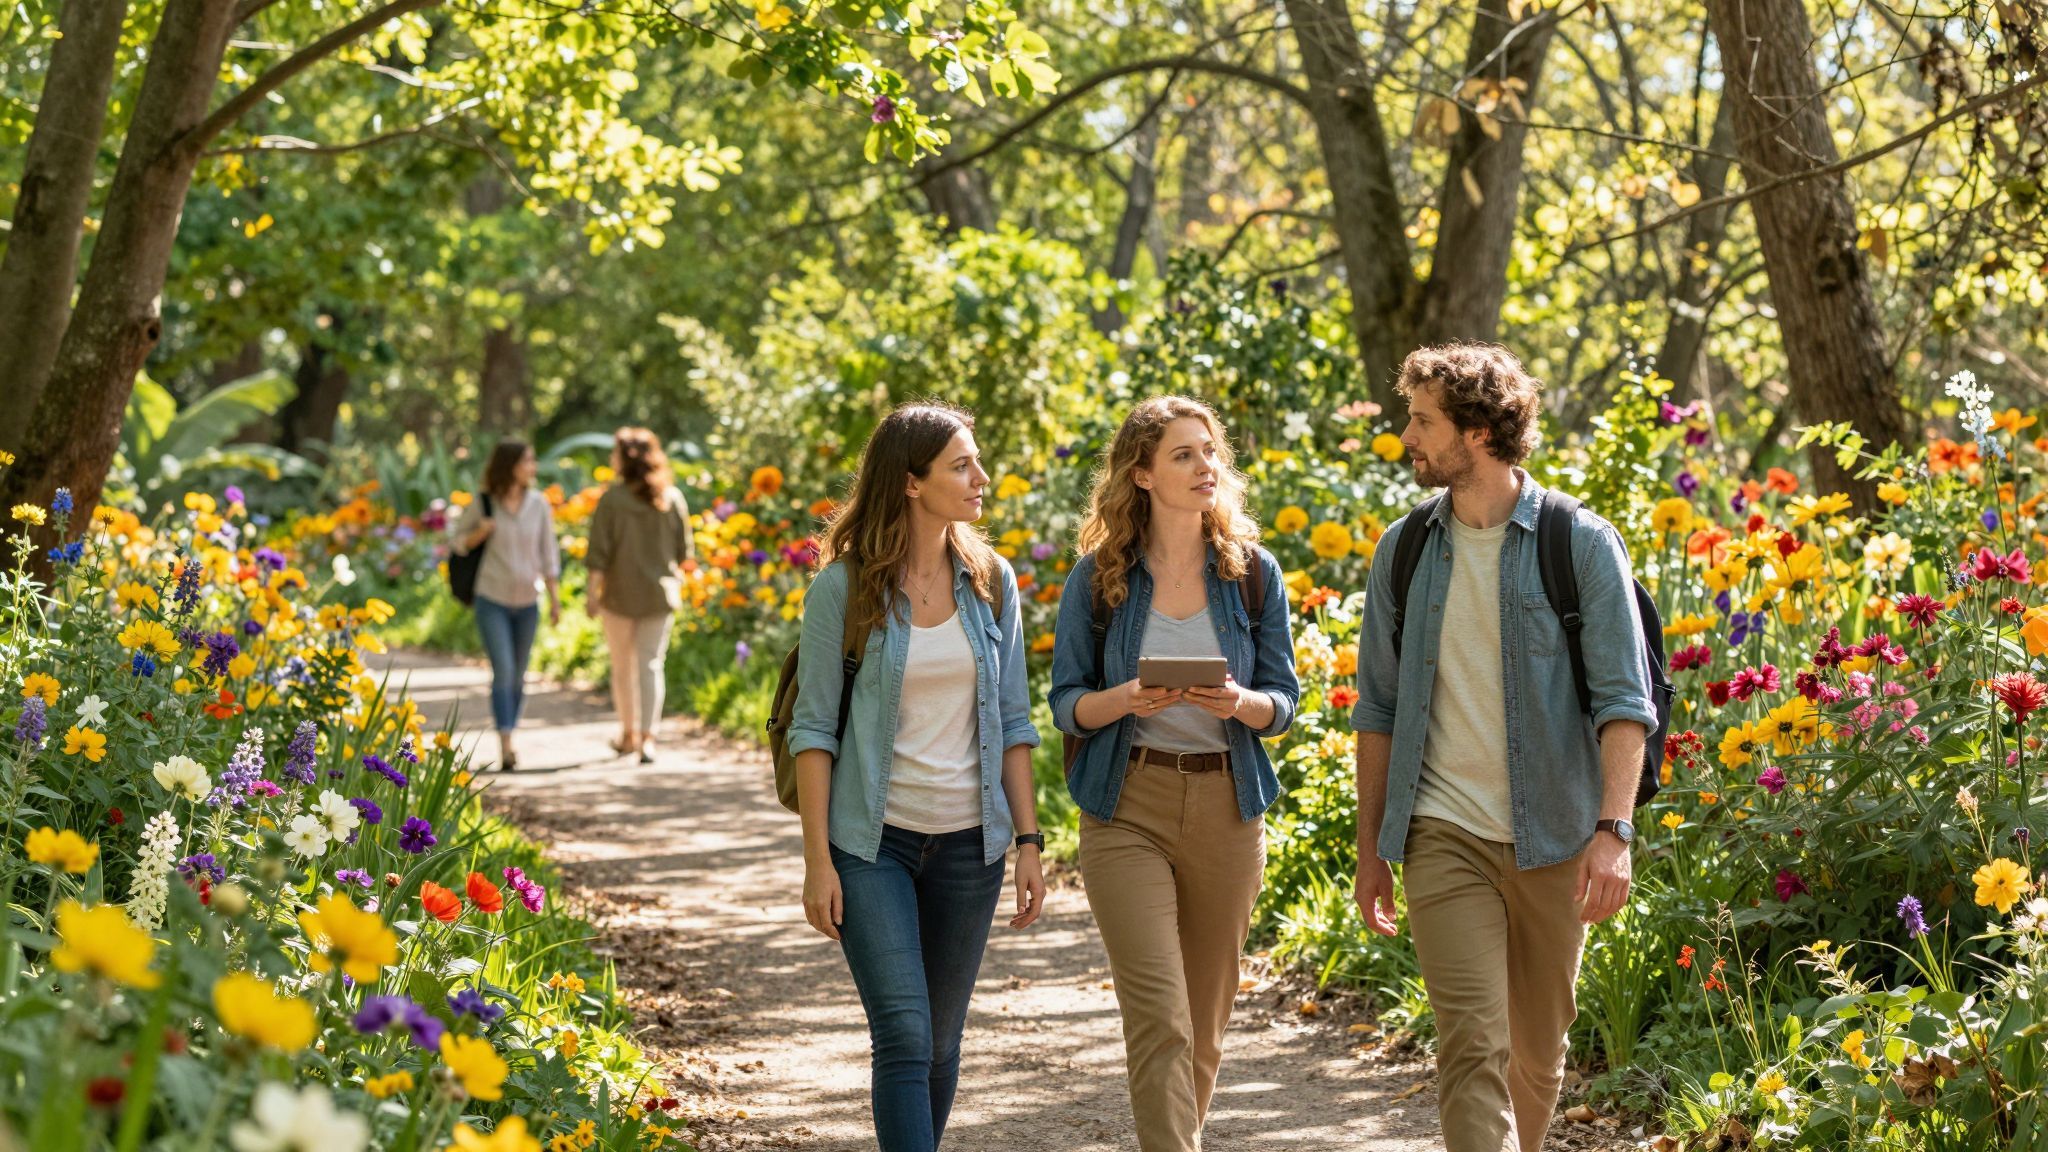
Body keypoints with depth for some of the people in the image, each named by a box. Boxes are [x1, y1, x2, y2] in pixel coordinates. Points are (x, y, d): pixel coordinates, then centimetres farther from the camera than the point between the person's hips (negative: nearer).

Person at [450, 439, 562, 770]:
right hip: (492, 599, -3)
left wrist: (555, 599, 1)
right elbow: (460, 542, 5)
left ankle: (509, 739, 23)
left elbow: (548, 554, 4)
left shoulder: (538, 504, -1)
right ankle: (505, 746, -16)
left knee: (518, 676, 9)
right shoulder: (483, 503, -6)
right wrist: (480, 533, -17)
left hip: (527, 603, 3)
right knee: (503, 672, -13)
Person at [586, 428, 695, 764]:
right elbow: (683, 550, 5)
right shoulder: (673, 498, -2)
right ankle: (647, 737, -8)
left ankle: (629, 734, 25)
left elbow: (599, 552, -13)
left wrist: (593, 591, -6)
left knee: (623, 666, 14)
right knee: (651, 664, 4)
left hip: (620, 594, -2)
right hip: (660, 594, 2)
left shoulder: (612, 499, -13)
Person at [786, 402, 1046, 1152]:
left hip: (968, 840, 4)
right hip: (873, 839, -4)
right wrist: (817, 860, -9)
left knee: (941, 1040, 10)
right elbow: (814, 727, -5)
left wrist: (1028, 841, 3)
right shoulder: (843, 588, -7)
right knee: (904, 1037, -12)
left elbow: (1012, 722, 8)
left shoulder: (992, 582, 4)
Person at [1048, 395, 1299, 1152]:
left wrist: (1242, 705, -17)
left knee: (1205, 1023, 11)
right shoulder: (1098, 578, -2)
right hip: (1128, 806, -2)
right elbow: (1067, 704, 1)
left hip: (1227, 808, 3)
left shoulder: (1254, 573, 3)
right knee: (1160, 1019, -12)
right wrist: (1126, 700, -20)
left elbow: (1283, 702, 5)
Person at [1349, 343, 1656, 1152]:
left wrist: (1613, 829, -18)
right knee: (1473, 1045, -12)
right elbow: (1378, 709, 13)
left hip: (1552, 838, -1)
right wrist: (1371, 848, 11)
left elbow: (1624, 699, -7)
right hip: (1444, 834, 1)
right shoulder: (1406, 551, 7)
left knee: (1538, 1050, 12)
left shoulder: (1581, 544, -3)